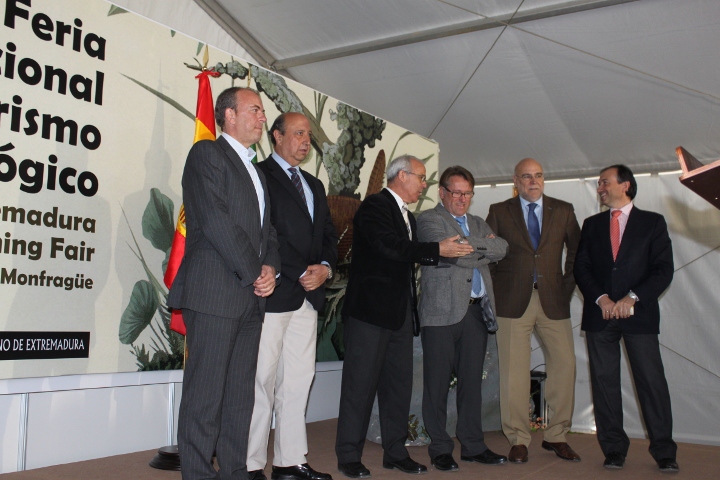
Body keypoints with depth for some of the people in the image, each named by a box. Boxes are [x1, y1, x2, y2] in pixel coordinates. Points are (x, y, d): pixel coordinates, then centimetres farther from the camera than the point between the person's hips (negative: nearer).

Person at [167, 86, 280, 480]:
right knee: (206, 394, -4)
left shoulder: (254, 170, 25)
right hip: (215, 293, -8)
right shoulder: (207, 153, -1)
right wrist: (254, 274, -9)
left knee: (241, 396, 10)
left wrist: (270, 266, 1)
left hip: (251, 297, 8)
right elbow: (215, 221, -13)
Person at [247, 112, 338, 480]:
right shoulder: (260, 175, -2)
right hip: (273, 294, -7)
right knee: (262, 380, -3)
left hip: (308, 297, 8)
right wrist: (301, 273, -12)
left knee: (298, 380, 9)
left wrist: (324, 267, -1)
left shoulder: (314, 185, 23)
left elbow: (328, 235, 20)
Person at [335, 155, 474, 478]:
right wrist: (438, 250, -19)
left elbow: (411, 255, 18)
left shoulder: (407, 216, 21)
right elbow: (390, 247, -22)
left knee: (399, 383, 10)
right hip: (370, 309, -9)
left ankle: (395, 452, 21)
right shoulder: (374, 207, -8)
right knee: (361, 382, -2)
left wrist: (456, 251, 7)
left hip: (400, 313, 9)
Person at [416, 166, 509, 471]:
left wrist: (472, 245, -5)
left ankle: (473, 446, 20)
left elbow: (501, 249, 7)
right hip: (442, 311, -6)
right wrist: (482, 252, 0)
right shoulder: (429, 220, 3)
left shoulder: (478, 224, 23)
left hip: (477, 310, 6)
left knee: (472, 381, 10)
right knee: (438, 383, -1)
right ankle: (440, 449, 9)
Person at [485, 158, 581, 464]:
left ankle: (557, 436, 17)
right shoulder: (499, 212, 5)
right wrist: (499, 287, 0)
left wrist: (568, 285, 6)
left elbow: (577, 251, 15)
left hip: (553, 300, 2)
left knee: (564, 366, 2)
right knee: (514, 372, -1)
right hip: (514, 301, -2)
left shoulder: (563, 211, 9)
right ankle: (518, 440, 10)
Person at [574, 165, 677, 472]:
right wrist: (601, 299, -8)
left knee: (652, 380, -3)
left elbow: (663, 270, -2)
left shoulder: (653, 222, 6)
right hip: (600, 315, 3)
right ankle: (614, 449, 11)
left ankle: (664, 451, 7)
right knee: (604, 381, 3)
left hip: (639, 314, -3)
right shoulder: (592, 225, 15)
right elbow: (581, 268, 8)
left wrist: (632, 298, -13)